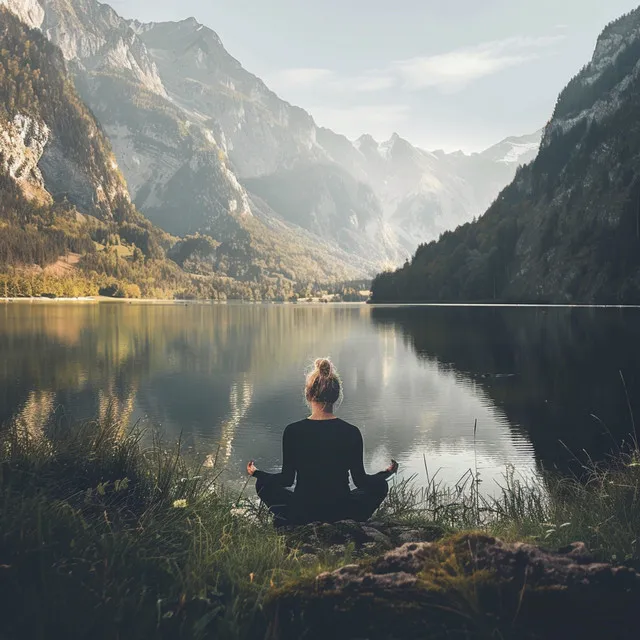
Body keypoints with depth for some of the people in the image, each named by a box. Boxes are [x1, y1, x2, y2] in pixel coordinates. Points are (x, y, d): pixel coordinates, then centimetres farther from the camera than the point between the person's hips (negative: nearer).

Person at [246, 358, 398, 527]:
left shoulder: (293, 431, -11)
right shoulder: (351, 432, -10)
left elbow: (287, 479, -4)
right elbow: (360, 480, -3)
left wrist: (256, 473, 15)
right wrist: (387, 473, 17)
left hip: (301, 512, 0)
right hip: (341, 512, 0)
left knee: (263, 484, 26)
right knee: (379, 486, 25)